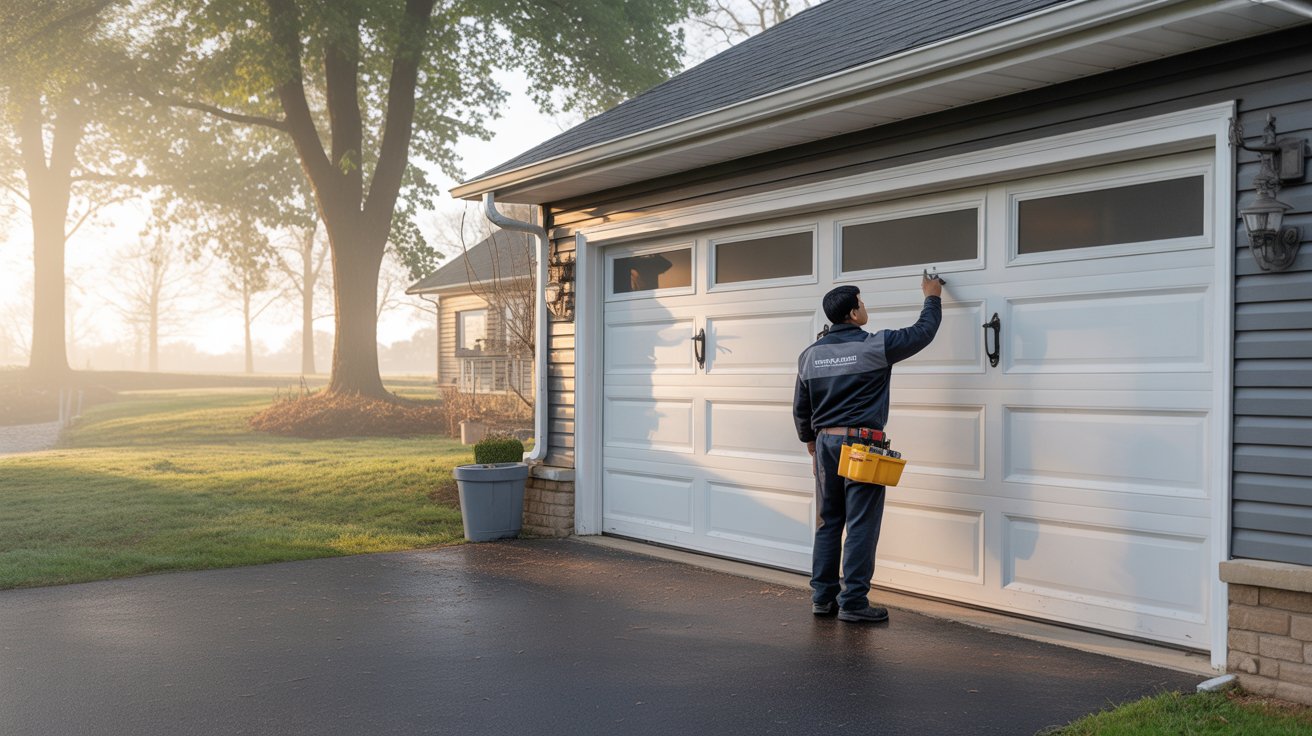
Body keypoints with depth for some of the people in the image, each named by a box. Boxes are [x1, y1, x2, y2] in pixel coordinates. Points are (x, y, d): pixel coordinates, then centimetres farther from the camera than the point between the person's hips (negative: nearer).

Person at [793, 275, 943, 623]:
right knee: (861, 526, -1)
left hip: (825, 442, 6)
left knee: (828, 524, 13)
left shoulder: (810, 354, 7)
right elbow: (923, 332, 5)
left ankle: (823, 597, 17)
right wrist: (932, 297, 22)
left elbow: (801, 409, 12)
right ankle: (853, 602, 1)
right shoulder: (874, 346, -8)